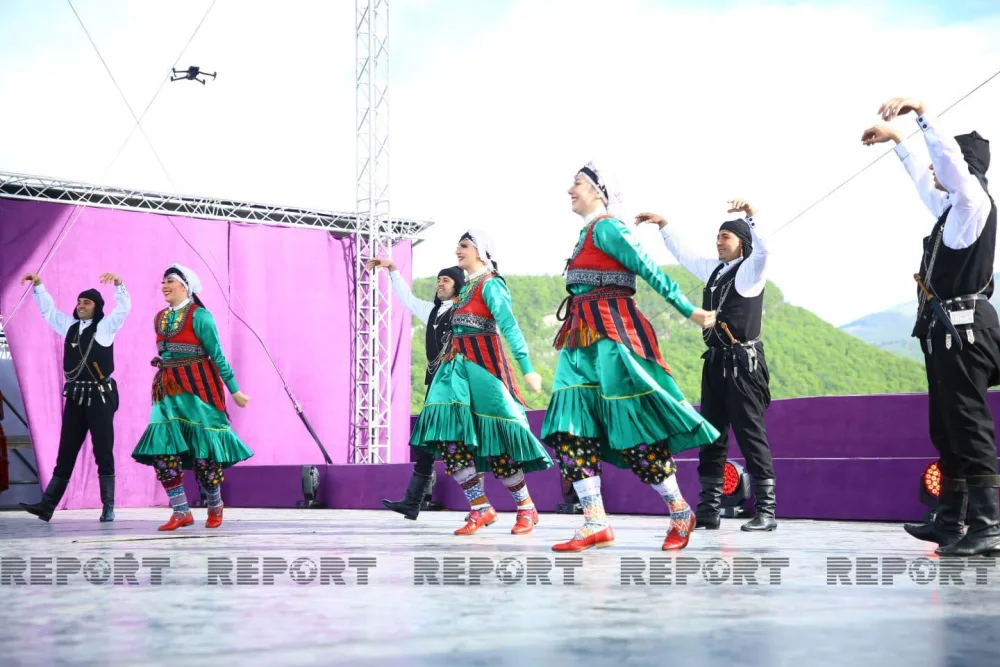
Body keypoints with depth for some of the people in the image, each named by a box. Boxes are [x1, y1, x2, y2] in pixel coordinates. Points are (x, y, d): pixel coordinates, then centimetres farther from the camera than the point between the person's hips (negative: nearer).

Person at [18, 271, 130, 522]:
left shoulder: (105, 327, -1)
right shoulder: (70, 326, 14)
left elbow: (124, 307, -13)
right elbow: (48, 310, 23)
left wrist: (119, 284, -26)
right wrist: (38, 285, 17)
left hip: (100, 396, -5)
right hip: (75, 396, 5)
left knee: (103, 453, -1)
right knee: (66, 453, 6)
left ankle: (108, 507, 3)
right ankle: (47, 504, 3)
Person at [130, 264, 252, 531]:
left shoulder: (199, 316, -8)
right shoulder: (160, 318, 11)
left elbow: (217, 355, -7)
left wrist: (235, 390, -6)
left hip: (197, 387, -6)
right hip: (168, 390, 6)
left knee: (203, 448, 0)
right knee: (162, 449, -7)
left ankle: (215, 507, 21)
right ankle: (181, 512, -2)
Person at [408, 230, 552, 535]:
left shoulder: (490, 284, -5)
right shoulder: (466, 287, 19)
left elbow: (510, 326, -16)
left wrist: (527, 369, -25)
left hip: (482, 363, -8)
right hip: (456, 365, 8)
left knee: (493, 436, -7)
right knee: (449, 433, -7)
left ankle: (527, 508, 8)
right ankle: (480, 508, -2)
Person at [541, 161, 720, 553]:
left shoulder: (606, 228, -7)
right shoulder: (589, 233, 18)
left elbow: (649, 270, -8)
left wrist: (689, 311, -7)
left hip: (612, 332, -9)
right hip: (584, 337, 9)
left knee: (632, 423, -7)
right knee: (570, 427, -2)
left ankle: (681, 513, 7)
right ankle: (596, 524, -5)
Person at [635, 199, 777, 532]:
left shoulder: (750, 270, -4)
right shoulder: (714, 269, 17)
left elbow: (762, 249, -25)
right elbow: (683, 254, 30)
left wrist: (751, 215, -35)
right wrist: (663, 225, 29)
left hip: (743, 363, -8)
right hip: (715, 361, 8)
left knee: (751, 433, -9)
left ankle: (766, 510, -6)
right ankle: (709, 509, 12)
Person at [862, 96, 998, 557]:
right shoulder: (952, 206, 18)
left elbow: (950, 158, -24)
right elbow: (924, 179, 36)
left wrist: (921, 112, -29)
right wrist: (897, 139, 42)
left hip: (962, 327, -10)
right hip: (947, 328, 10)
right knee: (946, 427, 12)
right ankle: (952, 520, 19)